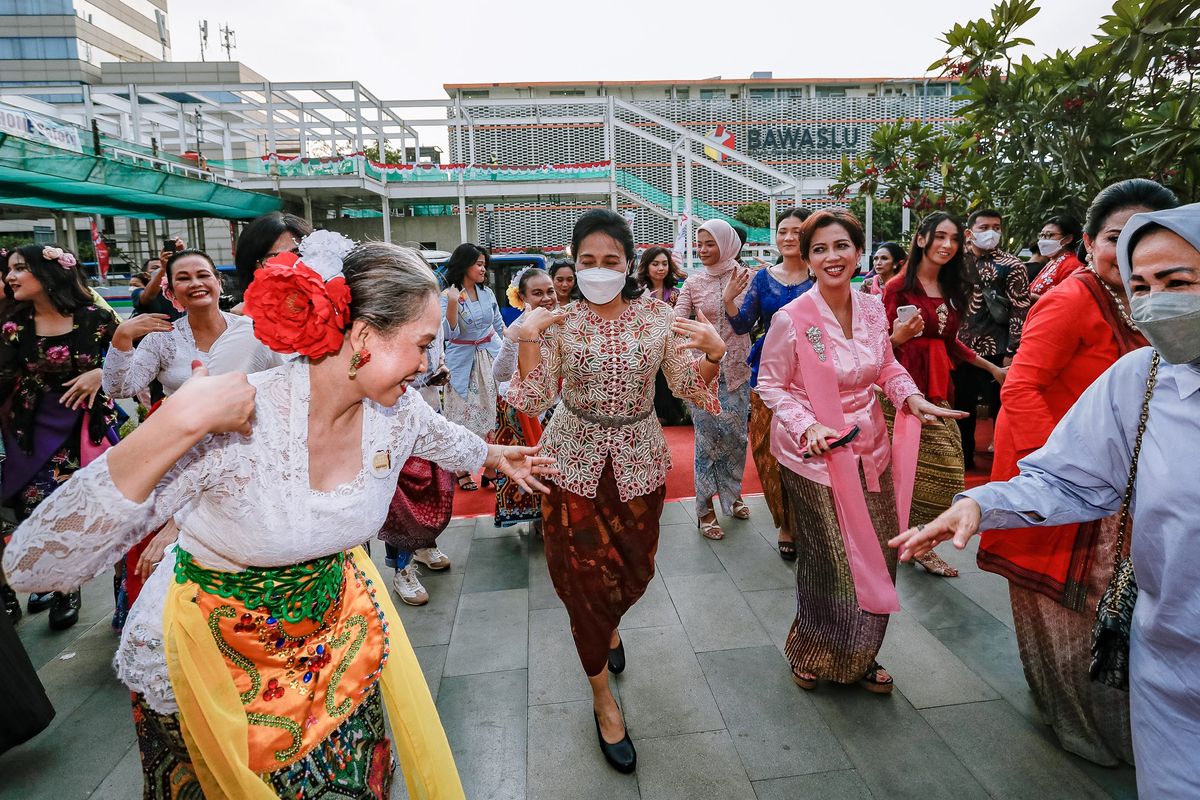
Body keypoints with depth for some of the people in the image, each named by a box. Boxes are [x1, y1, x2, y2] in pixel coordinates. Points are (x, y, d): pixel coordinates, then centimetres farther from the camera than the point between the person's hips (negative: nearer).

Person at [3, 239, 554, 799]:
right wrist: (178, 423, -47)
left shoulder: (397, 411, -16)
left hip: (335, 622, 5)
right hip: (215, 646, -4)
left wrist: (496, 455, 27)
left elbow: (447, 440, 9)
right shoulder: (236, 424, -33)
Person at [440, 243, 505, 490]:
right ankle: (462, 471, 8)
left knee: (491, 411, 3)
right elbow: (450, 334, -16)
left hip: (490, 357, 4)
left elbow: (499, 326, 16)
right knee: (464, 416, -1)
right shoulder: (448, 296, -8)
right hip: (463, 361, -4)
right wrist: (453, 304, -28)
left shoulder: (487, 292, 7)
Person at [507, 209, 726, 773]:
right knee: (584, 576, 5)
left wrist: (713, 352, -20)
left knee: (635, 569, 17)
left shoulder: (658, 317, -4)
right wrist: (526, 338, -23)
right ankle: (602, 695, 28)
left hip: (639, 461, 2)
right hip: (576, 461, -1)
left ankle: (609, 627, 55)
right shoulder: (557, 321, -7)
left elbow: (690, 388, -1)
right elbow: (533, 400, -11)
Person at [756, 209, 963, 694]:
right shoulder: (791, 319, -16)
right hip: (815, 454, -5)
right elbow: (770, 385, -8)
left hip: (869, 449, 6)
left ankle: (859, 658, 37)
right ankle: (810, 655, 31)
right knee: (833, 564, 1)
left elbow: (887, 367, 13)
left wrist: (912, 398, -5)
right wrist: (808, 426, -21)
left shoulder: (872, 309, 0)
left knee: (877, 559, 12)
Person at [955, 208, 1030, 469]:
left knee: (1001, 409, 3)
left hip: (996, 352, -4)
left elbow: (1020, 312, -8)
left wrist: (1011, 353, -14)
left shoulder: (1011, 266, -4)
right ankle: (964, 459, 27)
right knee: (961, 409, 12)